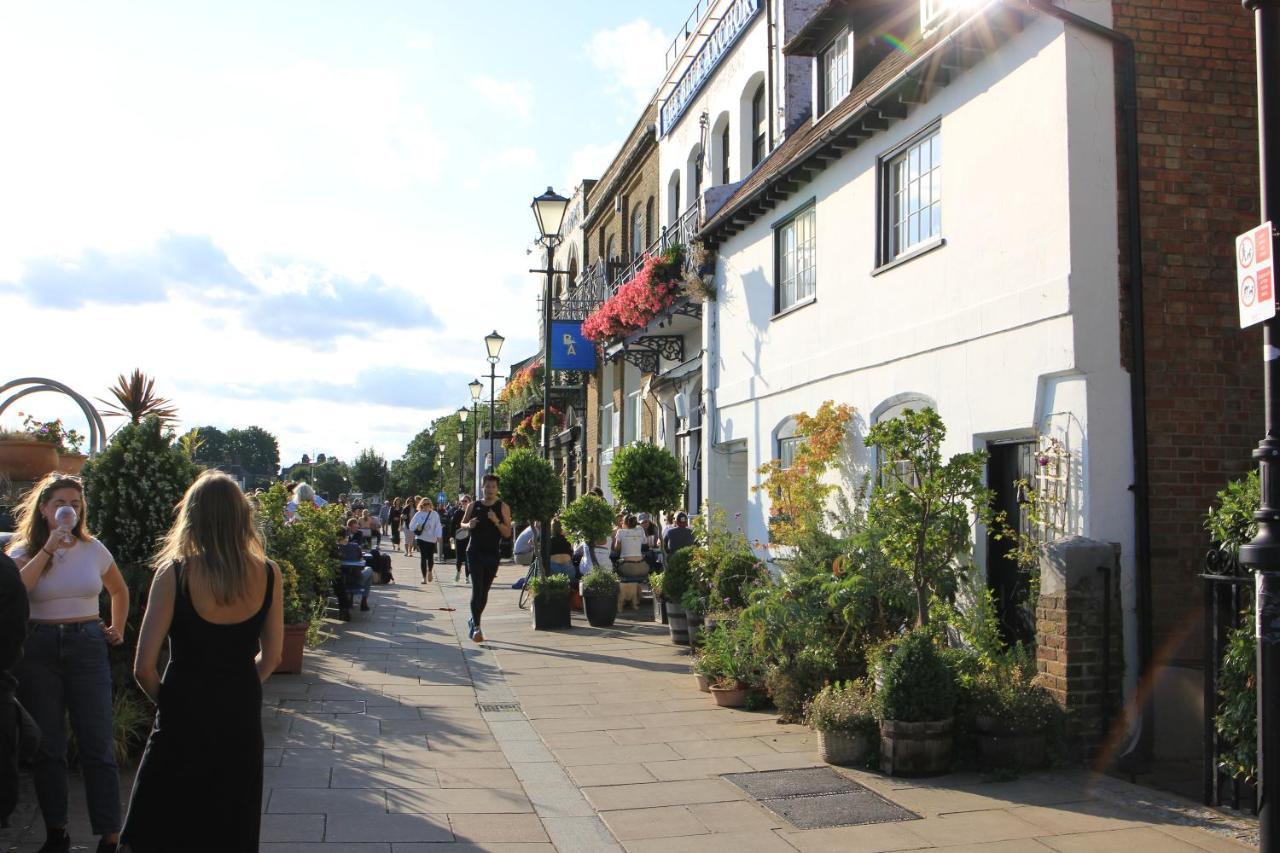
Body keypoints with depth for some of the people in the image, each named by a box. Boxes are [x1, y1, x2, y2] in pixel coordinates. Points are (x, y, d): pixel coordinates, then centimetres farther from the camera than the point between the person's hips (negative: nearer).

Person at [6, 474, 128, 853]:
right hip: (40, 649, 0)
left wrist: (118, 629, 14)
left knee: (97, 744, -3)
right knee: (48, 745, 7)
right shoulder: (24, 551, 1)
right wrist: (49, 547, -20)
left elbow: (120, 591, 22)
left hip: (87, 646, 0)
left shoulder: (94, 550, 5)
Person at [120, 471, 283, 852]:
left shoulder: (174, 572, -16)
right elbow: (271, 657, 2)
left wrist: (168, 701, 4)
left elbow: (144, 667, -14)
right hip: (242, 715, 3)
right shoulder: (267, 573, -7)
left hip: (184, 715, -3)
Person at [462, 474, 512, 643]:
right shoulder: (473, 506, 6)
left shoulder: (503, 507, 0)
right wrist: (469, 525, -6)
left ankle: (473, 621, 29)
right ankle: (476, 626, -14)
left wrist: (496, 521, -20)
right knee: (477, 588, -12)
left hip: (492, 554, 1)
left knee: (484, 591, 10)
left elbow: (507, 533, -4)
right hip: (475, 553, -1)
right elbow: (462, 524, 17)